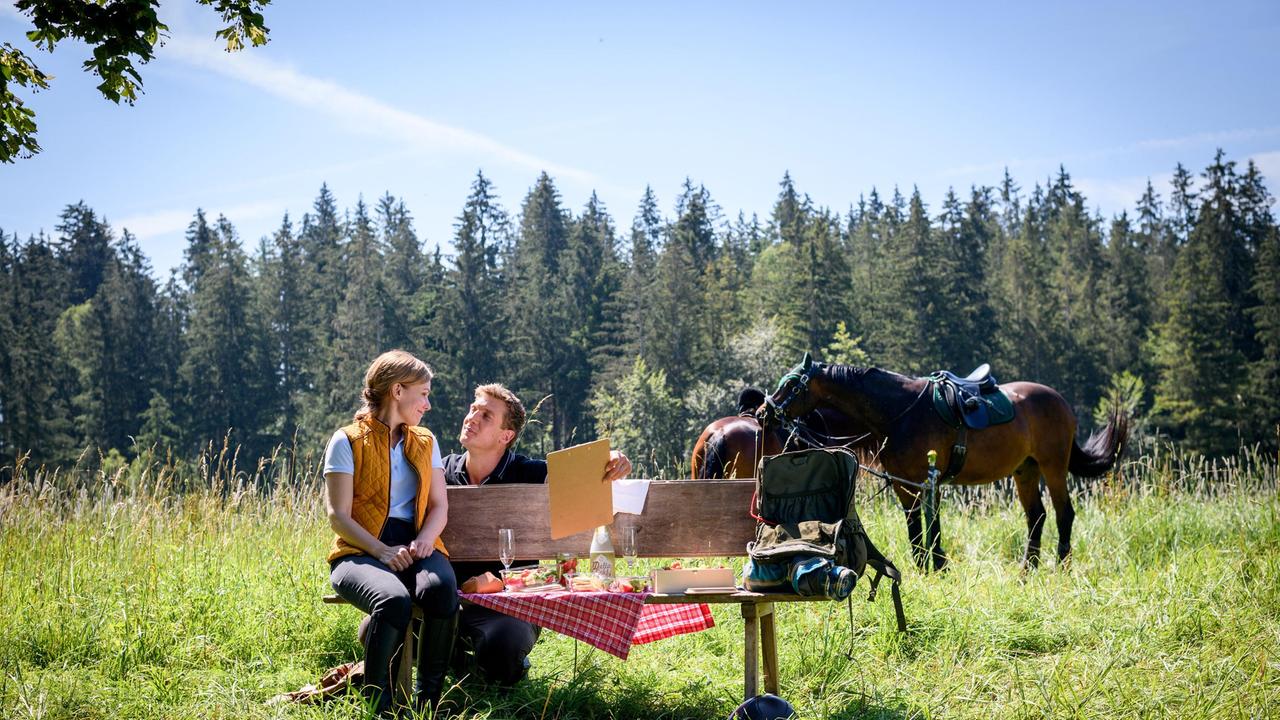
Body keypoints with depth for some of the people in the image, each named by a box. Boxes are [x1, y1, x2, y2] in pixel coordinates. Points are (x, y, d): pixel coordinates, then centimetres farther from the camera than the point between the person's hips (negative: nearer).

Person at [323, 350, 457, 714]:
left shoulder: (426, 442, 18)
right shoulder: (347, 441, 2)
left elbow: (439, 506, 13)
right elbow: (338, 515, -5)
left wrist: (424, 541, -9)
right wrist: (384, 552, -18)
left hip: (415, 547, 4)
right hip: (361, 550, -4)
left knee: (442, 589, -33)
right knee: (394, 600, -37)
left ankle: (428, 699, -21)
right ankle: (378, 705, -24)